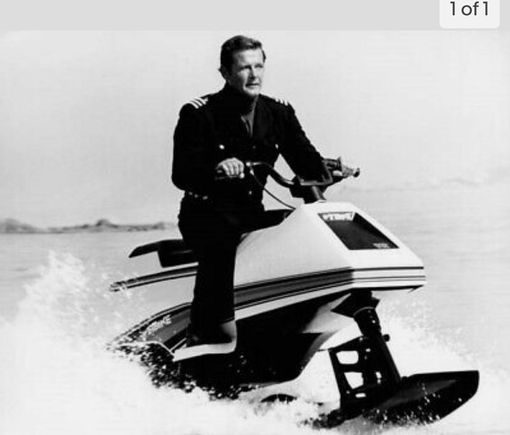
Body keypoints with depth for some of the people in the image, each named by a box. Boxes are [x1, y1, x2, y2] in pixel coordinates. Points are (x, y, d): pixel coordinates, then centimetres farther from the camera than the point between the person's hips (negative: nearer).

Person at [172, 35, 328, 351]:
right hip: (207, 214, -5)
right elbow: (181, 175, -17)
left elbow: (307, 162, 2)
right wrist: (216, 171, -38)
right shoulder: (199, 114, -9)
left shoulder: (279, 113, 6)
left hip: (252, 212, 5)